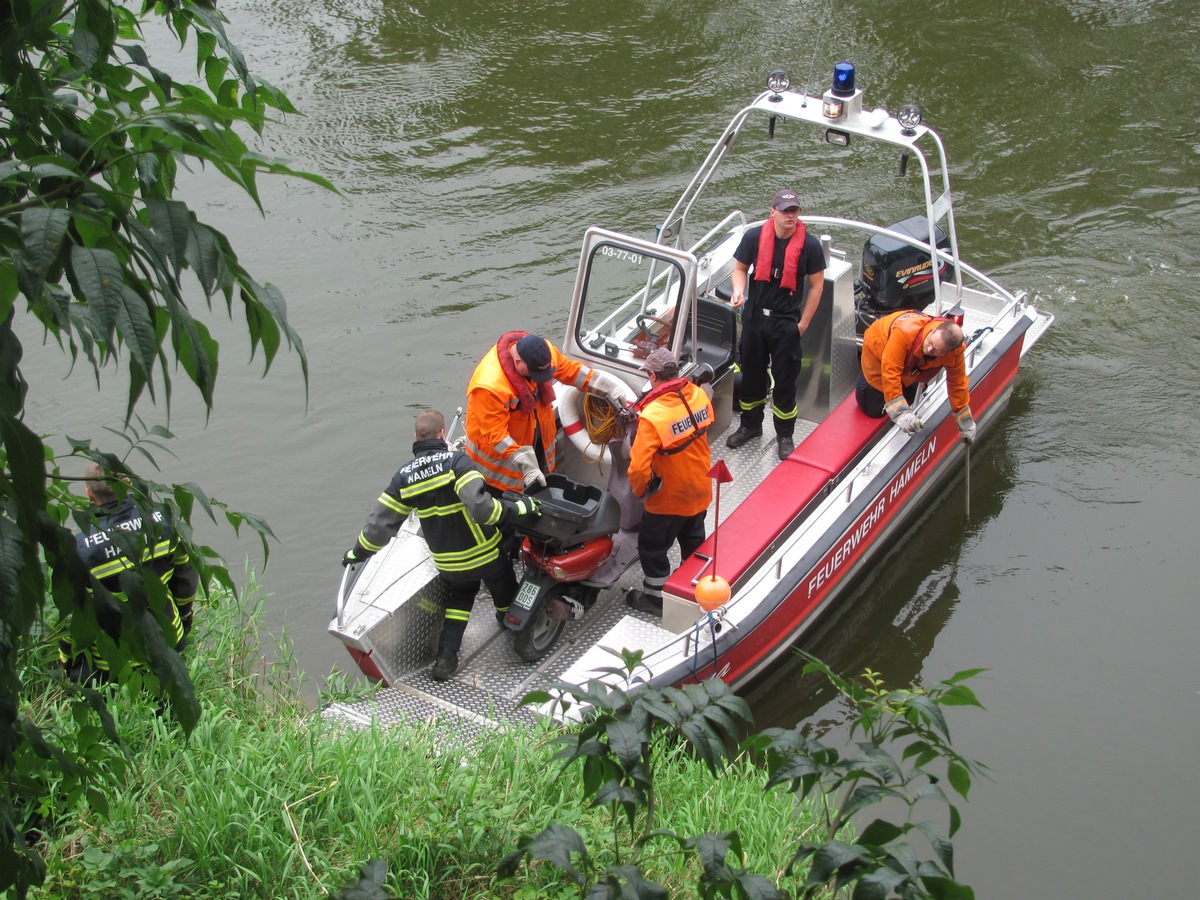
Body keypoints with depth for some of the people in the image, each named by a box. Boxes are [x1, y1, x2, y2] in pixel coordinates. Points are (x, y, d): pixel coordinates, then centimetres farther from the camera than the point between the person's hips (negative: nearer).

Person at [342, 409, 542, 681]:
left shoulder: (404, 476, -6)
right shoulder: (456, 461, -21)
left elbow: (381, 521, -1)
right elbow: (480, 506, -35)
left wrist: (360, 551, 13)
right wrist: (517, 508, -24)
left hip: (448, 563, 4)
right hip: (485, 554, -4)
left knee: (460, 596, 30)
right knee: (503, 589, 26)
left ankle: (446, 656, 19)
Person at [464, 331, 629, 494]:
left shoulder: (542, 353, -17)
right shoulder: (490, 385, -38)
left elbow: (570, 370, 0)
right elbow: (495, 434, -33)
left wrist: (608, 387, -5)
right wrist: (526, 465, -36)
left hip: (537, 444, 7)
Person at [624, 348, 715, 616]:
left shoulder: (653, 416, -34)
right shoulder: (699, 395, -14)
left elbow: (639, 467, -32)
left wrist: (639, 490, -11)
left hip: (668, 499, -6)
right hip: (700, 490, 7)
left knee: (652, 547, 17)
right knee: (694, 541, 29)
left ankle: (656, 597, 33)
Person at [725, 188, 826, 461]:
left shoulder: (809, 245, -12)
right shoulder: (754, 237, -8)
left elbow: (816, 285, -3)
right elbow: (740, 268, 6)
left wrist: (803, 323, -4)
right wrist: (738, 291, -15)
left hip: (786, 322, -3)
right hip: (754, 316, 3)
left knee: (785, 379, 5)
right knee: (751, 373, 16)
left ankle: (785, 435, 20)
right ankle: (750, 425, 35)